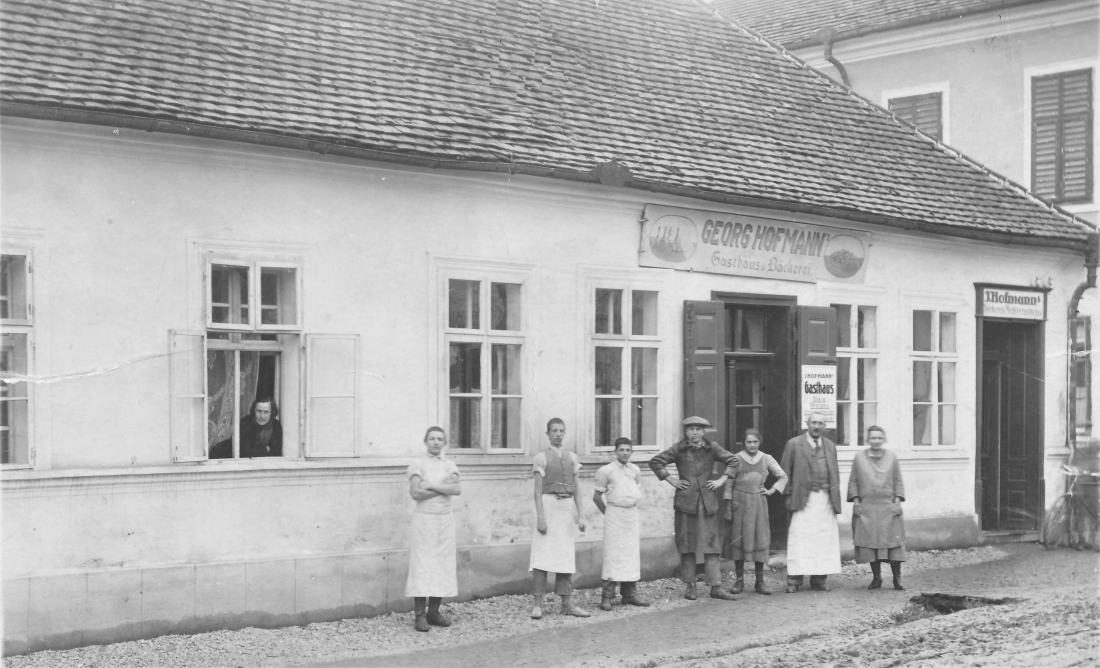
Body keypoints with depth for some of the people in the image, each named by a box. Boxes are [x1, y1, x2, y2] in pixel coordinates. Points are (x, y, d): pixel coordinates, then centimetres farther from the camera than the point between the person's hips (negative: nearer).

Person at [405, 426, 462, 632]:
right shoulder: (418, 465, -1)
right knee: (422, 566, -5)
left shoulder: (449, 465, 10)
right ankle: (420, 615, -4)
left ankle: (434, 611, 10)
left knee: (443, 565, 3)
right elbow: (415, 493, -14)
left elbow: (457, 489, -6)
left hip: (445, 520, 4)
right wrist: (444, 487, -11)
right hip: (424, 520, -4)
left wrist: (431, 486, -14)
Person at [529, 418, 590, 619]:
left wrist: (580, 515, 7)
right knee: (543, 554, -6)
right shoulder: (542, 457, -3)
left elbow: (576, 489, 13)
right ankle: (537, 604, -3)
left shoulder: (572, 458, 12)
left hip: (567, 505, 5)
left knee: (566, 555, 8)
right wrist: (540, 517, -15)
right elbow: (538, 490, -7)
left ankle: (567, 603, 13)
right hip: (549, 503, -5)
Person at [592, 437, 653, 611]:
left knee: (632, 554, 6)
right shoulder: (606, 471, -4)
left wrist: (632, 506, 14)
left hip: (632, 514, 5)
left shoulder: (635, 471, 9)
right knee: (612, 554, -6)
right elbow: (597, 496, 0)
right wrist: (607, 512, 4)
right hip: (614, 514, -5)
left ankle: (630, 594, 14)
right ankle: (607, 597, -4)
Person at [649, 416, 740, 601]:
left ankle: (716, 586, -1)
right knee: (686, 544, 2)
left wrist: (722, 480, 3)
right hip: (685, 501, -1)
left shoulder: (712, 448, 6)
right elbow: (655, 462, 4)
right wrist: (671, 480, -1)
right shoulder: (678, 449, 2)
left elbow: (733, 460, 13)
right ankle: (689, 586, 10)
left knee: (711, 544, -2)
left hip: (708, 501, 1)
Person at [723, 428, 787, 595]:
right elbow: (729, 483, 3)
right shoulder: (736, 459, 3)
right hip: (739, 502, -1)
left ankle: (760, 582, 6)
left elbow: (783, 477, 16)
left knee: (760, 539, 0)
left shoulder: (766, 459, 7)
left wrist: (772, 490, 3)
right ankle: (739, 580, 7)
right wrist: (728, 505, -3)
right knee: (738, 539, -1)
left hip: (758, 502, 1)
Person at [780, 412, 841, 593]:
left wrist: (835, 496, 10)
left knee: (824, 538, 1)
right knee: (799, 538, -7)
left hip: (826, 499, 4)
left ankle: (819, 579, 7)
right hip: (804, 498, -4)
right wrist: (788, 496, -5)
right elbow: (785, 473, 2)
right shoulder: (793, 445, 3)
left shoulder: (830, 446, 16)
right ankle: (794, 580, -5)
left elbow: (834, 474, 18)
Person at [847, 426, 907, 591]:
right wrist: (856, 501, -2)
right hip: (866, 510, 0)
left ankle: (897, 579, 5)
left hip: (889, 509, 0)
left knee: (893, 543, -3)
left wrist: (897, 501, -1)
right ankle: (876, 577, 13)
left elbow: (898, 482, 8)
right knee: (870, 543, 2)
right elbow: (853, 482, 7)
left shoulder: (892, 457, 5)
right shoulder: (859, 457, 4)